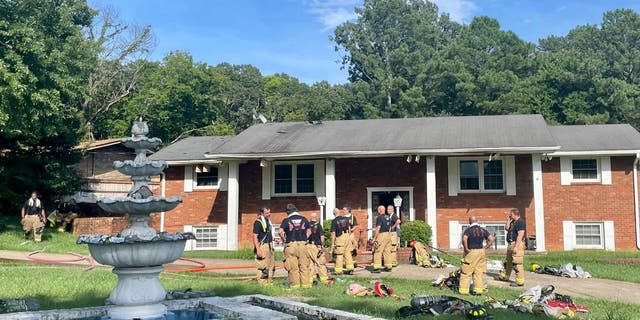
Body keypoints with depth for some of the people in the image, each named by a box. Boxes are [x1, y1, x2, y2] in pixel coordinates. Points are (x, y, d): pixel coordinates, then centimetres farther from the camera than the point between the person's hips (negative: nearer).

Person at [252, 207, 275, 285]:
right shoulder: (258, 222, -12)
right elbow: (255, 236, -18)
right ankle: (262, 283, -4)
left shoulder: (268, 221, 15)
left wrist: (273, 239, 12)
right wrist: (258, 249, -24)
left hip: (269, 246, 9)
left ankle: (270, 282, 23)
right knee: (263, 266, -10)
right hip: (262, 246, -9)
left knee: (271, 266, 13)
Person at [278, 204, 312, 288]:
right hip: (302, 244, 2)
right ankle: (306, 283, 9)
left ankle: (295, 284, 6)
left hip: (291, 244, -2)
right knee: (304, 265, 8)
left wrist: (284, 238, 0)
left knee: (293, 266, 4)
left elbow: (280, 231, -14)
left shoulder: (287, 220, -1)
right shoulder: (303, 219, 9)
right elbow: (309, 231, 15)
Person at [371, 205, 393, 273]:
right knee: (387, 251, 12)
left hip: (381, 235, -8)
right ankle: (388, 266, 15)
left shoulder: (379, 217, -13)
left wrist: (374, 238, -13)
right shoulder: (388, 217, 13)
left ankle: (377, 268, -8)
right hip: (388, 234, 8)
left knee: (377, 252, -6)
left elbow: (378, 229, -17)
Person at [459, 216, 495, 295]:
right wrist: (485, 248, 8)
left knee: (466, 272, 3)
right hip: (481, 252, 5)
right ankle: (479, 289, 11)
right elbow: (491, 239, 5)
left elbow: (464, 239, -26)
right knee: (479, 272, 12)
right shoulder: (483, 230, 7)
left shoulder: (469, 230, -8)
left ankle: (464, 290, 3)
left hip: (471, 252, -5)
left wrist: (466, 248, -14)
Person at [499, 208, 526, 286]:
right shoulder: (513, 222, 15)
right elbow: (506, 228, 19)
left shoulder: (520, 222, -15)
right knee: (508, 262, 22)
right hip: (511, 244, 10)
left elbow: (520, 235, -21)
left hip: (517, 244, -10)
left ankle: (520, 282, -9)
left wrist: (516, 247, -25)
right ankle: (505, 276, 37)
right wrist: (509, 220, 9)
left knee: (517, 264, -11)